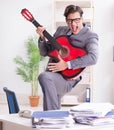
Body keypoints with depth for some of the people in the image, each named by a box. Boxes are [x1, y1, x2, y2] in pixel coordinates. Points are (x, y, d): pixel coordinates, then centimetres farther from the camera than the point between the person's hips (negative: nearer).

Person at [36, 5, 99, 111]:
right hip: (53, 73, 7)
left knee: (44, 76, -31)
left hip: (68, 77, -7)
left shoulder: (90, 36, -4)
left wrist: (67, 64, -25)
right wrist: (42, 37, -2)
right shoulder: (61, 30, 15)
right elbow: (44, 52, 17)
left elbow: (93, 58, -23)